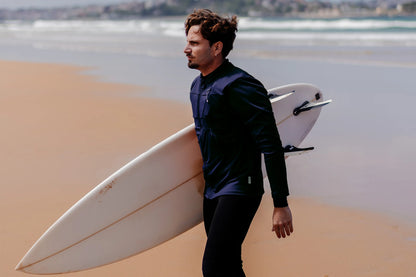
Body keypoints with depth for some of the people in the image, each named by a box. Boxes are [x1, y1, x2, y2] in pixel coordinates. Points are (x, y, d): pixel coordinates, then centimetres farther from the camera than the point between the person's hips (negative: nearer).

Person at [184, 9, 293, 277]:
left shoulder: (239, 86, -19)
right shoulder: (198, 86, 10)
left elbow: (272, 146, -20)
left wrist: (281, 204, -20)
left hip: (239, 190, -9)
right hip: (212, 190, 9)